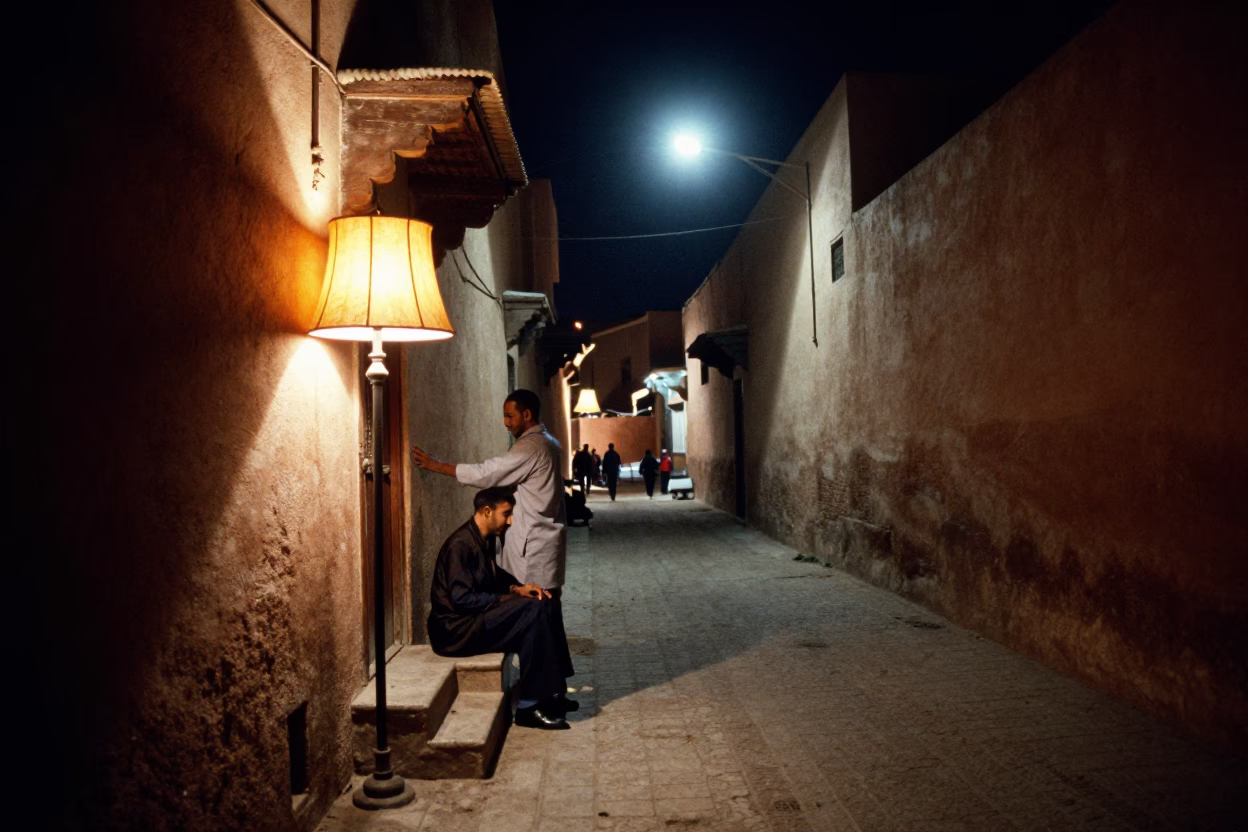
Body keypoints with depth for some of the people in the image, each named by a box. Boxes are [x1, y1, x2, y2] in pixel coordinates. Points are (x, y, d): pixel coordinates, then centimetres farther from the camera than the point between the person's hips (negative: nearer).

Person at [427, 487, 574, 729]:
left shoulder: (483, 540, 9)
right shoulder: (460, 545, -20)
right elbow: (461, 599, -25)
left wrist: (518, 588, 3)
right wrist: (509, 598, -18)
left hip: (476, 617, 10)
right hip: (456, 628, -10)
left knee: (546, 605, -2)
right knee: (533, 612, -23)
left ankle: (551, 691, 1)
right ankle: (529, 705, -18)